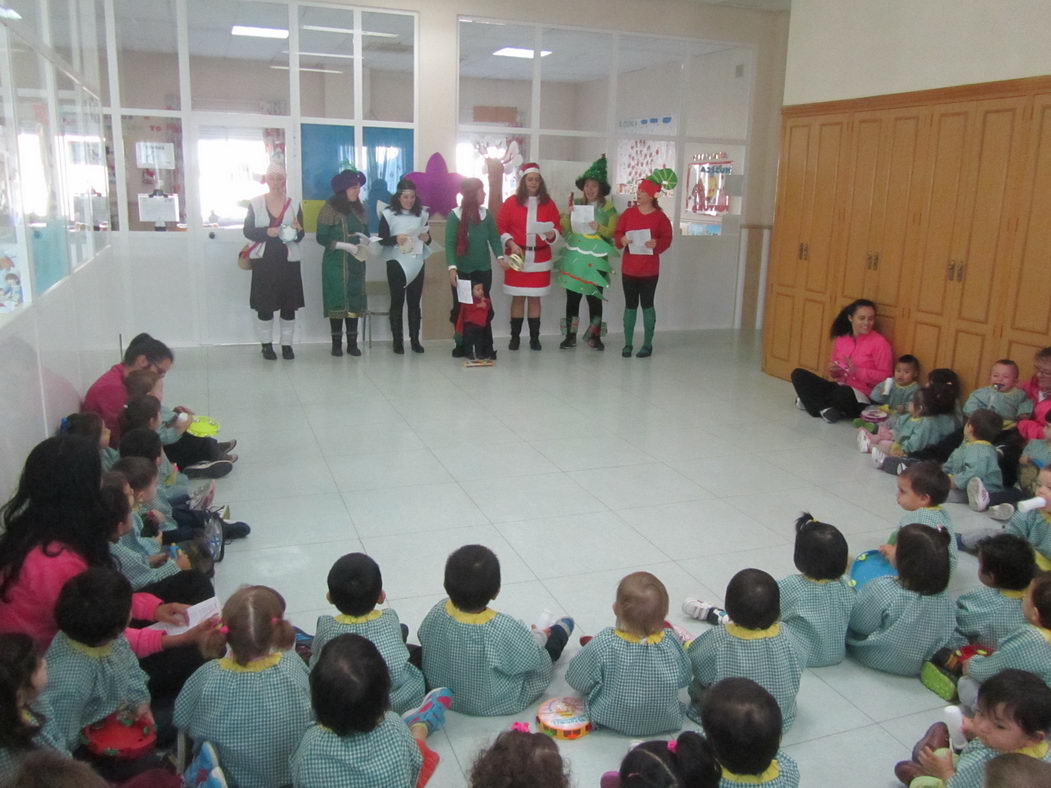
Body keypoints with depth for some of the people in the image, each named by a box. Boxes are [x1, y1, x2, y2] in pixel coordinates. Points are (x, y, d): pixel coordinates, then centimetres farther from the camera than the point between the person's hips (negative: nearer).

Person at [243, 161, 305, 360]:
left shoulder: (294, 204, 4)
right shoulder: (255, 203, 1)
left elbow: (300, 236, 5)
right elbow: (248, 231, -1)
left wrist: (297, 231, -18)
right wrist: (267, 232, -18)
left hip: (288, 262, 1)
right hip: (264, 261, -1)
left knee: (289, 305, 4)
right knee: (265, 305, 2)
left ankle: (287, 344, 14)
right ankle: (267, 345, 13)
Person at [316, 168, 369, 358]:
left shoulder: (359, 208, 9)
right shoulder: (330, 208, -7)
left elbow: (366, 233, 15)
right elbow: (322, 237, -10)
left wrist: (364, 240, -8)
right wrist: (345, 245, -18)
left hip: (356, 262, 5)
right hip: (336, 263, -5)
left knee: (355, 301, 3)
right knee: (337, 301, -2)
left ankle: (352, 343, 9)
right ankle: (336, 343, 6)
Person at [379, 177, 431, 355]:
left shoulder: (422, 213, 4)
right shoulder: (388, 214, -4)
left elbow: (427, 238, 12)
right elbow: (382, 240, -6)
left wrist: (427, 238, -11)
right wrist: (395, 239, -24)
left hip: (417, 264, 3)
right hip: (396, 264, -2)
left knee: (414, 302, 6)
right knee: (397, 302, 3)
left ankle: (415, 340, 11)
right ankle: (397, 341, 8)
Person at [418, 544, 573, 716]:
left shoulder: (437, 613, -25)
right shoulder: (504, 629, -40)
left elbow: (424, 640, -3)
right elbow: (533, 660, -23)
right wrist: (540, 636, 0)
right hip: (495, 705, -4)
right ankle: (558, 635, 50)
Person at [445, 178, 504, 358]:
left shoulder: (486, 215, 3)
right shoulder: (455, 215, -8)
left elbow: (494, 238, 3)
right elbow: (450, 243, -12)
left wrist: (500, 256, -15)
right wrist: (452, 267, -22)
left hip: (483, 270, 3)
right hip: (461, 271, -2)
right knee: (461, 308, 6)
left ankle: (486, 346, 7)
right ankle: (460, 345, 18)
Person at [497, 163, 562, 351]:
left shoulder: (548, 203, 5)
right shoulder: (511, 202, 1)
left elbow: (558, 227, 6)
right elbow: (500, 227, 0)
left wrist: (552, 234, -16)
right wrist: (511, 243, -13)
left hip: (540, 259, 1)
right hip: (516, 257, -1)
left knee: (535, 298, 5)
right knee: (517, 298, 3)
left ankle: (534, 338, 11)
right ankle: (515, 337, 11)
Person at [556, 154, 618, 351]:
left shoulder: (608, 208, 3)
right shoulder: (575, 204, 8)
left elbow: (613, 232, -2)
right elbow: (564, 231, 6)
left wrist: (599, 228, -19)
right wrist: (566, 215, -11)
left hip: (596, 260, -2)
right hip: (574, 258, 2)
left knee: (595, 298, -1)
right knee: (572, 296, 2)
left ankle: (595, 336, 9)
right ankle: (570, 336, 8)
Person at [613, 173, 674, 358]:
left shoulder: (660, 216, -3)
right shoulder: (628, 213, 3)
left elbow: (667, 238, -4)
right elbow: (617, 234, 4)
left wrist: (657, 243, -24)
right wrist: (622, 240, -18)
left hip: (649, 269, -2)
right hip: (628, 268, 2)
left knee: (647, 305, 4)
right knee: (630, 305, 7)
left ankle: (648, 344, 13)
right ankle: (628, 344, 13)